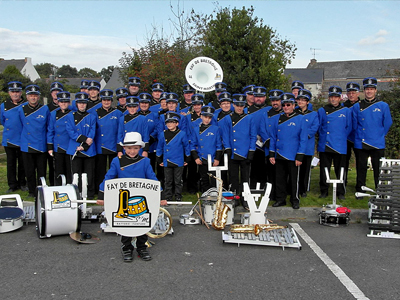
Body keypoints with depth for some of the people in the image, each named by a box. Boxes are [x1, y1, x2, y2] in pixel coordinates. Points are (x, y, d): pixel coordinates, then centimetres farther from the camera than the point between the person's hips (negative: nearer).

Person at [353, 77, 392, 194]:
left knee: (379, 170, 3)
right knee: (361, 169, 8)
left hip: (378, 144, -1)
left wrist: (379, 136, 7)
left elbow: (387, 124, 6)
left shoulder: (383, 106, 1)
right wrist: (360, 136, 9)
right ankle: (359, 191, 19)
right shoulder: (357, 107, 5)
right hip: (360, 144, 1)